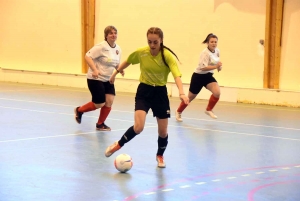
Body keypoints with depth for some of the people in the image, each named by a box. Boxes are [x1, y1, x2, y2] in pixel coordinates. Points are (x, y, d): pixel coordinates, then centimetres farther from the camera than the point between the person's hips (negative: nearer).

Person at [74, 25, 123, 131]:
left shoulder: (118, 49, 4)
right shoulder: (101, 47, -18)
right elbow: (87, 57, -21)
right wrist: (95, 70, -33)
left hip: (108, 80, 7)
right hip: (95, 79, -7)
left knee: (109, 101, -4)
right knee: (99, 104, -4)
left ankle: (100, 124, 15)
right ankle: (79, 110, 23)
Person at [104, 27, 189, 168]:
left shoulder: (168, 56, -19)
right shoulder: (140, 53, -12)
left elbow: (177, 76, -31)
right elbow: (127, 62, 9)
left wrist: (181, 93, -47)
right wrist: (115, 73, 20)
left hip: (160, 92, 0)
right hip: (144, 91, 0)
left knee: (163, 131, 5)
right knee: (138, 127, -19)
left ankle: (160, 156, 33)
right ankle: (118, 144, 8)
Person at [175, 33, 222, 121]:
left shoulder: (217, 51, -1)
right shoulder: (205, 53, -24)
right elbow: (203, 67, -33)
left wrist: (219, 66, -2)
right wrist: (215, 67, -42)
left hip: (208, 76, 6)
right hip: (199, 76, -6)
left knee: (217, 92, -20)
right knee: (190, 97, 9)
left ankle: (209, 110, 2)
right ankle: (178, 112, 33)